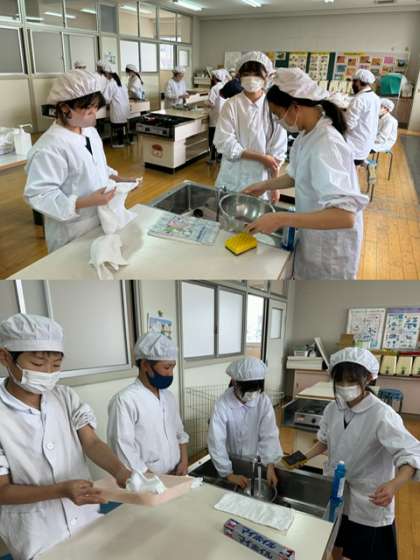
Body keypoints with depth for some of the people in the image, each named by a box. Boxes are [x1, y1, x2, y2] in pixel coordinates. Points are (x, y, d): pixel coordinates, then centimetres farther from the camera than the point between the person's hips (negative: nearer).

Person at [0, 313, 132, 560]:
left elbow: (91, 442, -10)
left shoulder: (66, 397, -3)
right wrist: (63, 490, -27)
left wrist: (119, 471, -29)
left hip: (88, 520, 4)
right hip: (38, 538, -4)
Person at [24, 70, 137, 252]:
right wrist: (87, 202, -32)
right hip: (74, 233, -8)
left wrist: (116, 178, 0)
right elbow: (39, 195, -26)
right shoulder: (50, 147, -25)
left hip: (101, 221, 8)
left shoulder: (90, 131, 4)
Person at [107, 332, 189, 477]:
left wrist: (184, 462, 1)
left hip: (175, 477, 4)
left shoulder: (168, 396, 7)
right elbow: (123, 452, -17)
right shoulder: (124, 400, -16)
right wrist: (155, 481, -14)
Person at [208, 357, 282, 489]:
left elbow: (269, 435, -17)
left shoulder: (264, 401, -18)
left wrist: (270, 466, -28)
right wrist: (229, 474, -30)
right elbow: (216, 442, -26)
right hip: (231, 461, -2)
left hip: (255, 461, 2)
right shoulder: (222, 404, -25)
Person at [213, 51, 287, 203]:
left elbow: (277, 152, -1)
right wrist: (261, 157, -16)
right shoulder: (231, 105, -5)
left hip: (260, 178, 1)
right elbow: (225, 144, -13)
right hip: (233, 178, 0)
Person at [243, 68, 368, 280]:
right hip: (314, 237, 8)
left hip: (330, 245, -8)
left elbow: (345, 216, -41)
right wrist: (265, 185, 6)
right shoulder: (308, 134, -2)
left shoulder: (325, 146, -32)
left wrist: (281, 219, -42)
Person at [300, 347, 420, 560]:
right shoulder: (333, 409, -6)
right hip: (335, 492, 5)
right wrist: (305, 458, -4)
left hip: (369, 502, -5)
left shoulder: (382, 415, -26)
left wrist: (394, 484, -48)